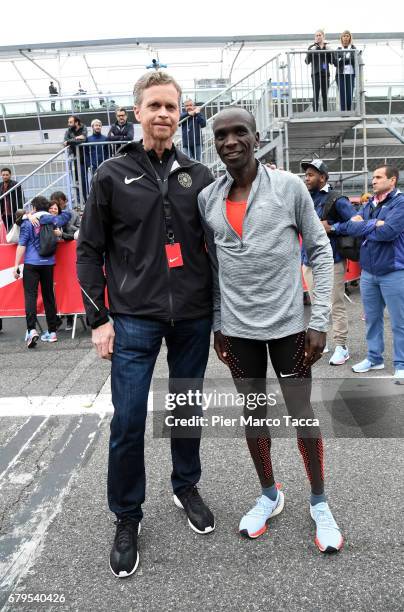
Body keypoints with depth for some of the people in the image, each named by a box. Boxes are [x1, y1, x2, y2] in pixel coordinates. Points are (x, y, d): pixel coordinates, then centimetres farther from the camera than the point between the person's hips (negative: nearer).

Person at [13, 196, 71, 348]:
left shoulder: (28, 222, -2)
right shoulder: (53, 220, 7)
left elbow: (22, 245, -7)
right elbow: (67, 214, 28)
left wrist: (16, 265, -5)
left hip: (31, 263, -3)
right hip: (48, 263, 4)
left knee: (30, 295, -5)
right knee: (49, 296, 10)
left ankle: (31, 329, -20)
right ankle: (52, 331, 14)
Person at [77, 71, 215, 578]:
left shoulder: (199, 177, 7)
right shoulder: (112, 175, 1)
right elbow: (89, 250, 1)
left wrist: (220, 308, 10)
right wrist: (98, 319, -4)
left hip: (193, 318, 3)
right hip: (135, 319, -2)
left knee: (187, 410, 14)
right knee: (127, 423, 1)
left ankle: (186, 488, 38)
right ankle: (126, 517, 22)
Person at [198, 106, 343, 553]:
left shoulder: (289, 187, -5)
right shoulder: (207, 199, 3)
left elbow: (320, 252, -2)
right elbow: (214, 265, 10)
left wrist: (319, 320, -7)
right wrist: (217, 323, 9)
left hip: (287, 324, -2)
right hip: (237, 329, 3)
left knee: (302, 414, 8)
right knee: (253, 414, 14)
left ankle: (319, 503, 31)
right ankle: (269, 495, 36)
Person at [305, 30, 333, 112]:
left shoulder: (327, 47, 10)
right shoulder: (312, 48, 1)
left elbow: (331, 61, 7)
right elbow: (307, 61, -7)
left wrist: (329, 51, -7)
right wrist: (310, 51, -21)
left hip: (325, 74, 3)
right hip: (316, 74, -3)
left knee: (325, 95, 5)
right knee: (316, 95, -6)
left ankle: (326, 112, 10)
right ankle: (315, 113, -4)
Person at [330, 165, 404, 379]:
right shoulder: (368, 204, 11)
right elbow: (351, 226, 1)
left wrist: (361, 226, -9)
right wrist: (374, 224, -15)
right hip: (368, 272, 6)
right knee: (372, 318, 15)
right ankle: (374, 358, 29)